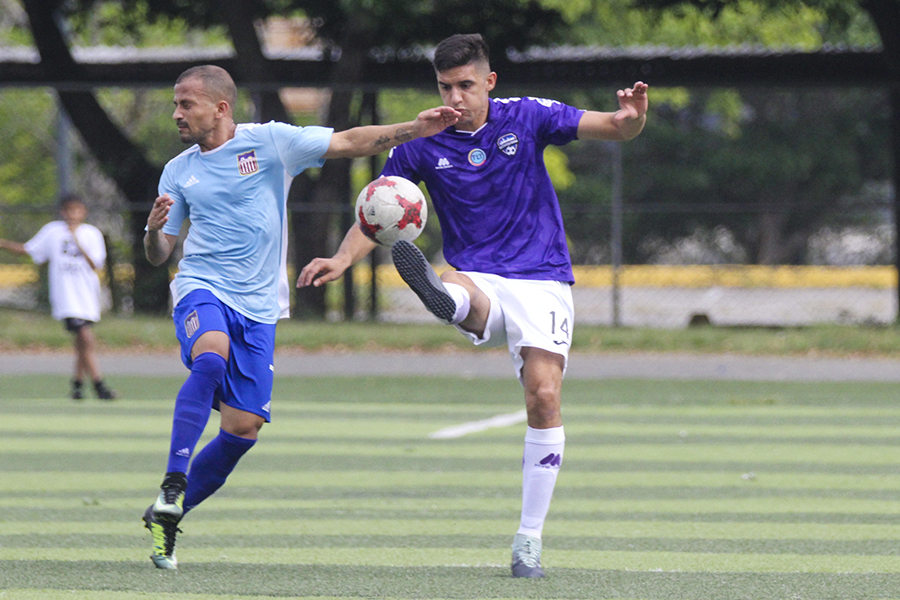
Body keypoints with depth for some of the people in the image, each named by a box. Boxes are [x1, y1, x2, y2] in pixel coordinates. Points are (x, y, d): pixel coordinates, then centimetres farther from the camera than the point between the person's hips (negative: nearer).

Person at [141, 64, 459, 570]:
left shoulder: (270, 142, 0)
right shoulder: (178, 172, 9)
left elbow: (348, 143, -2)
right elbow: (159, 255, 14)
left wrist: (416, 129, -12)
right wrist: (154, 229, -10)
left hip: (258, 306, 0)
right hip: (201, 289, 0)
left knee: (243, 429, -3)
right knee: (211, 357, -34)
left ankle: (167, 516, 13)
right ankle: (172, 485, -30)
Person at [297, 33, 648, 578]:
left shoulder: (526, 118, -2)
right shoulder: (423, 145, 0)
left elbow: (613, 130, -6)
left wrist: (630, 118, -30)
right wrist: (343, 259, -13)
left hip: (542, 278, -1)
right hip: (478, 279, 2)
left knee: (544, 397, -14)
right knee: (458, 289, -36)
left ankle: (530, 539, -6)